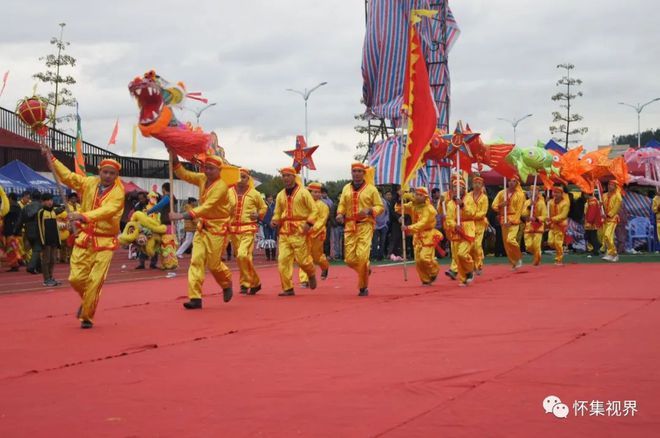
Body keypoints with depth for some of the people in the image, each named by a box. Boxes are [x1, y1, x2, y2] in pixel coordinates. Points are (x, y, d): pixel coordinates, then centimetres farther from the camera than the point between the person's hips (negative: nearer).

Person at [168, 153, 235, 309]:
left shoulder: (221, 186, -19)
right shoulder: (203, 179, 4)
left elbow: (207, 207, -28)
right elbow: (183, 174, 5)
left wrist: (182, 216, -35)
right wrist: (174, 157, -12)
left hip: (217, 228, -6)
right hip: (202, 226, 6)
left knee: (213, 264, -1)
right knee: (196, 260, -6)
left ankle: (227, 284, 31)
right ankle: (195, 298, -9)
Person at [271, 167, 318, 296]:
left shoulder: (303, 192, 0)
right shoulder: (280, 195, 14)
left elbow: (314, 210, 0)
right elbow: (277, 213, 23)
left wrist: (309, 223, -14)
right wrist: (274, 221, 1)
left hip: (299, 231, -4)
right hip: (284, 231, 4)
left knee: (302, 259, -5)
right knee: (283, 259, -6)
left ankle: (311, 274, 29)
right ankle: (287, 288, -1)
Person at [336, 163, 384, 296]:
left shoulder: (371, 189, 2)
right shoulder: (346, 188, 13)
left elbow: (379, 206, 3)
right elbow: (342, 205, 18)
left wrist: (369, 211, -16)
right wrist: (340, 214, -3)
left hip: (365, 226, -4)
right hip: (350, 226, 4)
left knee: (362, 256, -16)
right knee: (349, 258, -2)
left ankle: (363, 287, -2)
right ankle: (365, 270, 31)